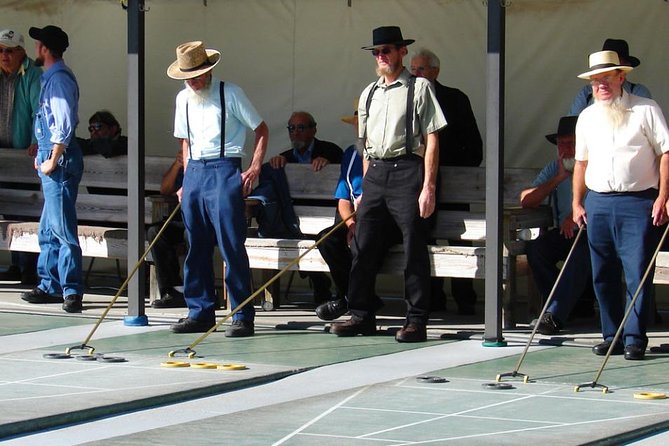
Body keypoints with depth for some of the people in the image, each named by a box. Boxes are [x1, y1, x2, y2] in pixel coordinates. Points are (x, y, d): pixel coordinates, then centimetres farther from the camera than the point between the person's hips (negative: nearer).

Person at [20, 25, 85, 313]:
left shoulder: (58, 79, -14)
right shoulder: (52, 77, 17)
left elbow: (65, 124, -21)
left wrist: (53, 160, -18)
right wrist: (42, 153, 18)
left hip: (60, 162, -11)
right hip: (52, 160, 11)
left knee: (61, 228, -11)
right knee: (48, 230, 14)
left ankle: (72, 290, -10)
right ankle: (50, 286, 20)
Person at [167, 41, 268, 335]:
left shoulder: (229, 93, -3)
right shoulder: (183, 99, 14)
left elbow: (261, 129, 1)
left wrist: (254, 169, -8)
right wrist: (187, 179, 14)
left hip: (224, 170, -6)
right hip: (194, 172, 6)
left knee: (232, 246, -9)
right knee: (196, 247, 8)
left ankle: (243, 316, -7)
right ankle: (200, 312, 16)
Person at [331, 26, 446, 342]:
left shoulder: (419, 88, 0)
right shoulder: (368, 94, 17)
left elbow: (431, 139, -5)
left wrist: (428, 186, -12)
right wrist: (365, 188, 14)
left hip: (407, 170, -6)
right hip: (375, 173, 6)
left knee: (414, 249, -4)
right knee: (363, 247, 4)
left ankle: (417, 321, 0)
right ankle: (361, 315, 14)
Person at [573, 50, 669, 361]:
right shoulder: (587, 117, 16)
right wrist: (577, 203, 14)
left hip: (638, 202, -5)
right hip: (597, 203, 5)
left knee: (638, 273, -7)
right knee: (603, 276, 7)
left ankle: (635, 339, -3)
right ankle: (612, 335, 16)